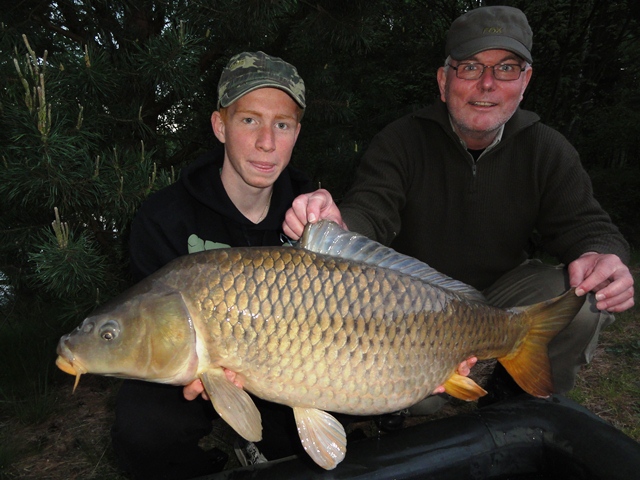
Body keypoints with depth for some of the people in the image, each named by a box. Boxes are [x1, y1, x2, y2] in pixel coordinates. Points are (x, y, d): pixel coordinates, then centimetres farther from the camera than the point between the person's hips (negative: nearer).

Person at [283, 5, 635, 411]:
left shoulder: (547, 150, -4)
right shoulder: (401, 141, -13)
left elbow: (586, 225, -7)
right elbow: (369, 213, -26)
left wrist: (603, 256, -34)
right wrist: (337, 227, -52)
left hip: (500, 294, 3)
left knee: (585, 302, -25)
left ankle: (520, 396, 3)